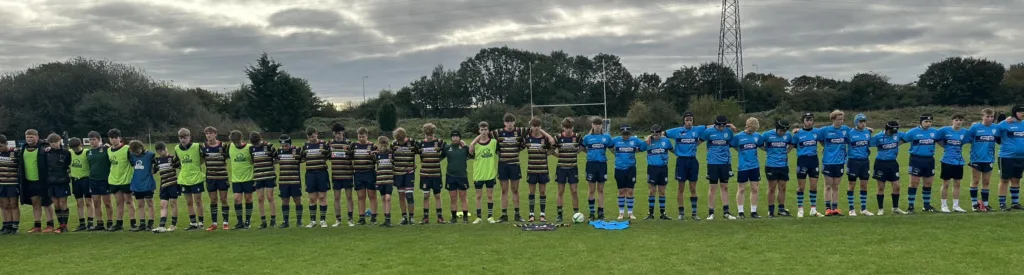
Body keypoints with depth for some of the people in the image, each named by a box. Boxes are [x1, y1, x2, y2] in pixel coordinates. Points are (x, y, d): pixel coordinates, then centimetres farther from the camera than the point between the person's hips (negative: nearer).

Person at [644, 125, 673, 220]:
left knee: (662, 192, 9)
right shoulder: (649, 141, -3)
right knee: (651, 192, 0)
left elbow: (671, 149, 15)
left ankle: (662, 213, 16)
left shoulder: (666, 140, 4)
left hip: (663, 168, 2)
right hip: (652, 168, -2)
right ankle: (650, 213, 7)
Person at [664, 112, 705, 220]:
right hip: (681, 161, -1)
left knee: (693, 188, 6)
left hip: (693, 161, 1)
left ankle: (694, 213, 13)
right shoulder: (677, 131, 0)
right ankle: (681, 213, 13)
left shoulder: (697, 130, 3)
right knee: (681, 188, 4)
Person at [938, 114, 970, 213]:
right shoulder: (944, 130, -7)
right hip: (947, 161, -3)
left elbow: (970, 140, 13)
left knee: (957, 184, 9)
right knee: (946, 184, 2)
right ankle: (944, 205, 12)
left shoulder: (965, 132, 2)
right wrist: (945, 146, -1)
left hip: (959, 161, 3)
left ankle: (956, 206, 17)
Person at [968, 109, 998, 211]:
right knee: (975, 181, 5)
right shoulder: (975, 127, -10)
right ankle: (974, 203, 12)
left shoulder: (996, 128, 1)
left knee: (986, 182, 10)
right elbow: (967, 138, -6)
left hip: (989, 159, 3)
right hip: (976, 159, -3)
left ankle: (985, 203, 18)